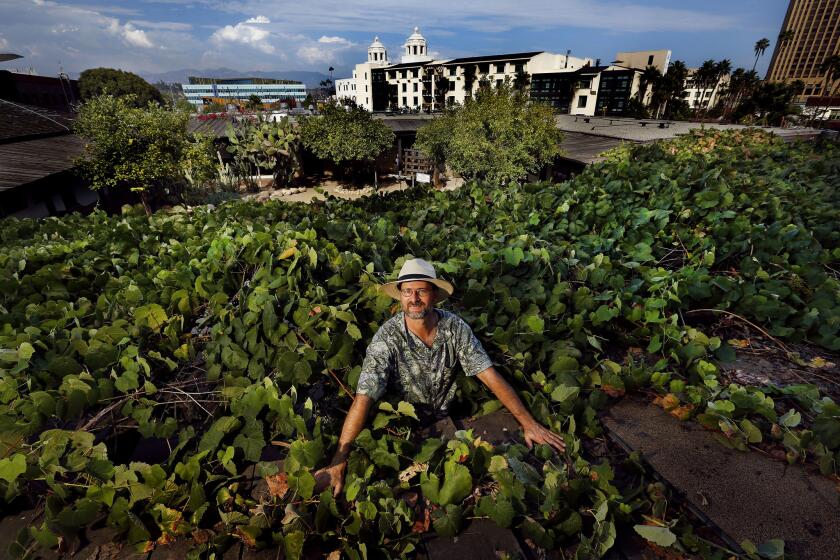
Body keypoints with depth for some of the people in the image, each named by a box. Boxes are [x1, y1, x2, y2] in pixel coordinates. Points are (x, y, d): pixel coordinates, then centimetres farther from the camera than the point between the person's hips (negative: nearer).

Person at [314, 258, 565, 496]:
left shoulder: (455, 326, -16)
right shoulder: (387, 338, -24)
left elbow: (489, 375, -16)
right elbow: (364, 398, -29)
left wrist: (529, 423, -21)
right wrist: (338, 462, -36)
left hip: (448, 417, 3)